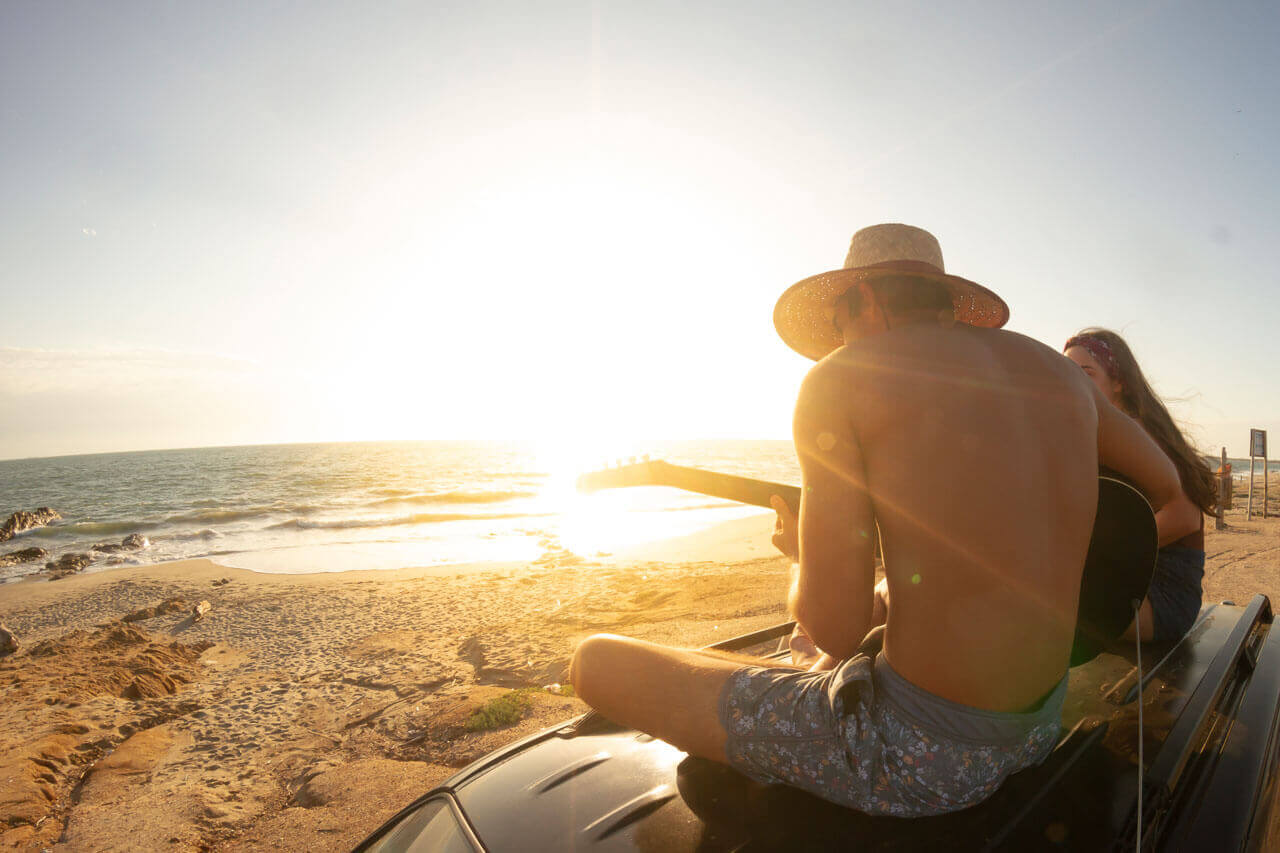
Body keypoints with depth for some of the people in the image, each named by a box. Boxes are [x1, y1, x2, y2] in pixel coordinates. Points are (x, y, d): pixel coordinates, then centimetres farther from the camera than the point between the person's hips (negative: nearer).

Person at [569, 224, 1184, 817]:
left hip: (921, 752, -8)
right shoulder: (1057, 367, 7)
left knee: (597, 661, 5)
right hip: (1038, 728, 8)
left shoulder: (839, 377, -13)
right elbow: (1164, 485, 25)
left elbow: (836, 628, -19)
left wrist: (803, 565, 5)